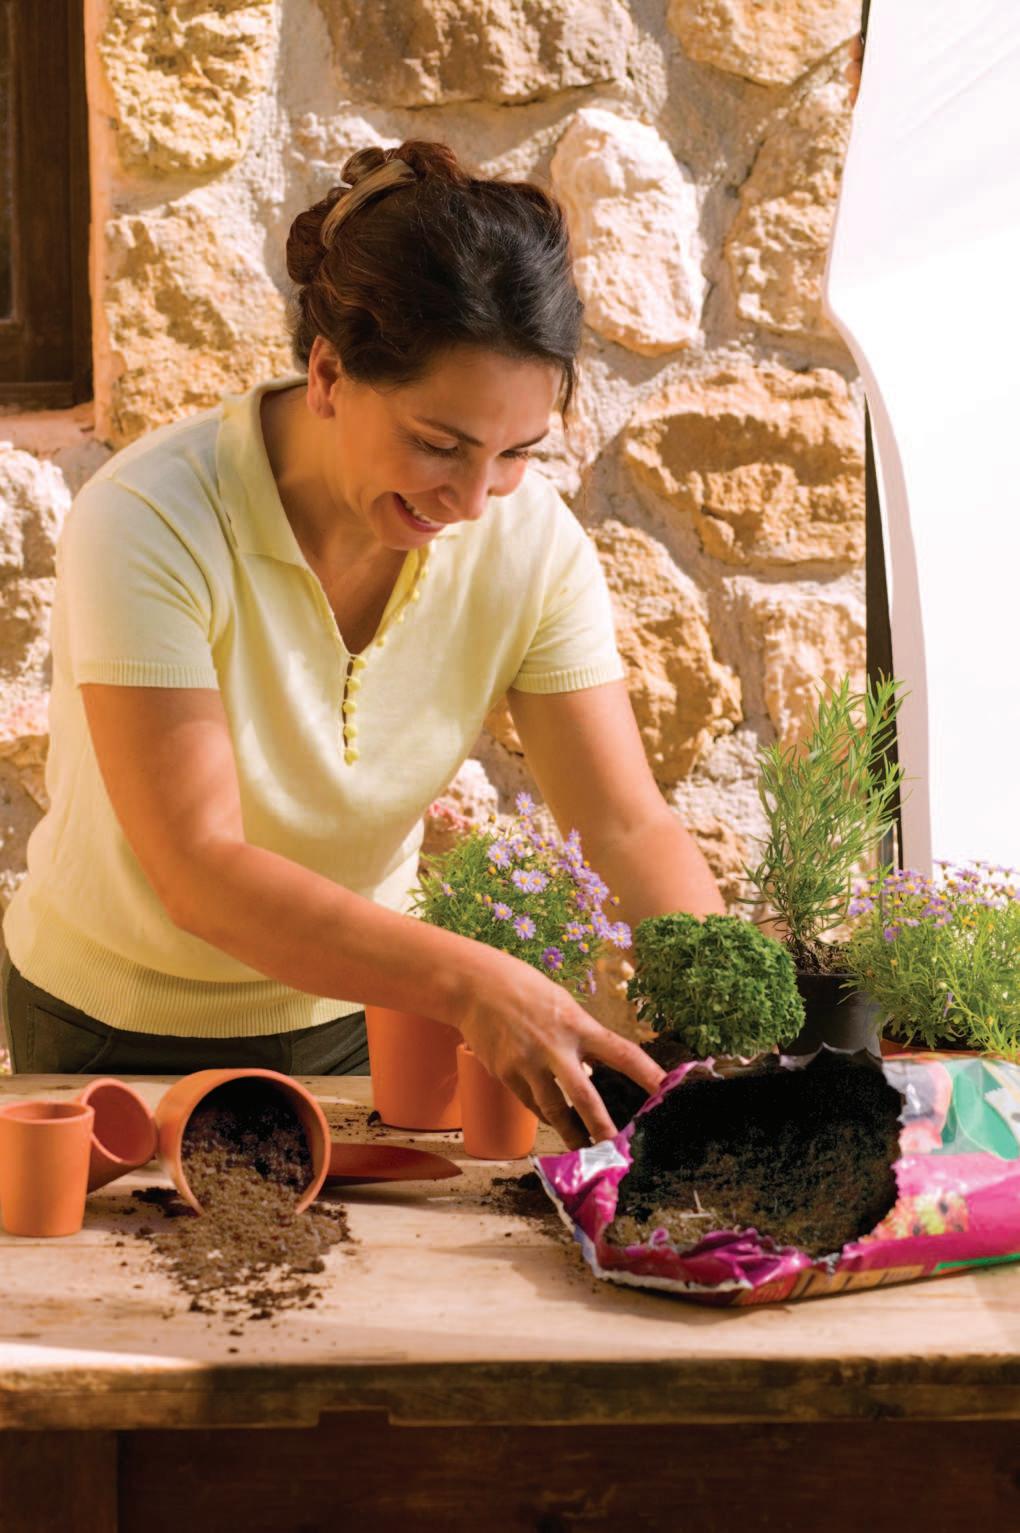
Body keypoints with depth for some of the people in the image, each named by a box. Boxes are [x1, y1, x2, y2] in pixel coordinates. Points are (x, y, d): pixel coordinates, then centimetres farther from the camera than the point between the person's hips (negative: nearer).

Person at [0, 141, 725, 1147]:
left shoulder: (530, 542, -17)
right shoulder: (150, 525, -29)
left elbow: (630, 828, -16)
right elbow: (200, 870, -34)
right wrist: (468, 984, -45)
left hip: (351, 1010, 3)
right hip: (118, 1035, -3)